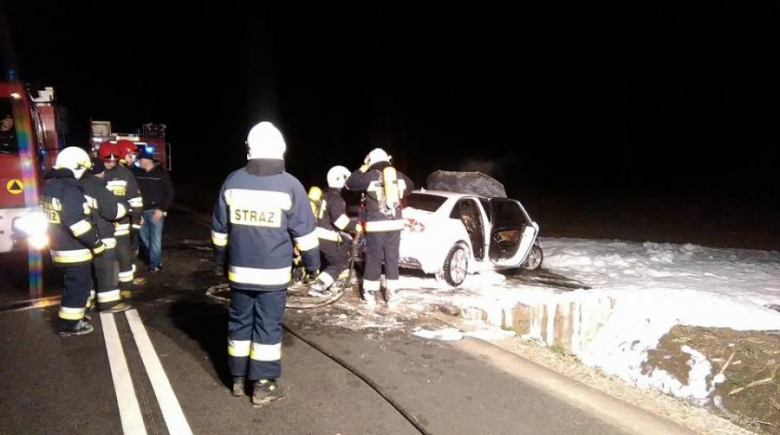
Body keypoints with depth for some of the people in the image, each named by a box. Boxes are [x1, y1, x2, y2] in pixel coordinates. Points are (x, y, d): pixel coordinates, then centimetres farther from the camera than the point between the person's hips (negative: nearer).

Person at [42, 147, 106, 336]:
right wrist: (98, 245, -16)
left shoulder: (51, 186, 7)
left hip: (60, 247, 9)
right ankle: (69, 324, 10)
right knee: (79, 286, 2)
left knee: (74, 284, 22)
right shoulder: (70, 191, -23)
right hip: (74, 250, -9)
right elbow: (79, 225, -24)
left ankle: (73, 315, 33)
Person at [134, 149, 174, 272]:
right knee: (144, 236, 15)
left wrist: (162, 209, -12)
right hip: (142, 211, 5)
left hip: (155, 211, -5)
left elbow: (170, 193, -8)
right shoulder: (137, 173, 6)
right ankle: (153, 257, 35)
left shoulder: (161, 174, -7)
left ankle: (156, 263, 12)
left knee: (155, 238, -1)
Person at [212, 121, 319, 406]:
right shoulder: (290, 185, -11)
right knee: (268, 326, 5)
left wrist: (221, 258, 24)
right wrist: (312, 264, 6)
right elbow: (304, 232, -6)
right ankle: (262, 386, 12)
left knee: (239, 322, 15)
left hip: (240, 270, 3)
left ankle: (238, 379, 27)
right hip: (274, 272, -3)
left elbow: (219, 229, 8)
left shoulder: (232, 182, -1)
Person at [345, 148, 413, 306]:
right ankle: (392, 294, 15)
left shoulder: (370, 176, -6)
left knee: (373, 260, 6)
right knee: (392, 259, 11)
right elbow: (410, 187, 25)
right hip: (395, 224, 3)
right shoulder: (399, 176, 7)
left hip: (376, 225, -3)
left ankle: (370, 294, 14)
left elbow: (349, 184, 4)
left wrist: (362, 169, 11)